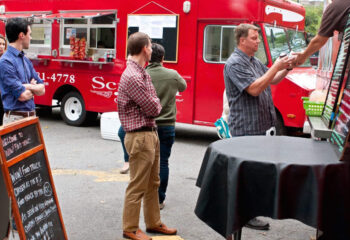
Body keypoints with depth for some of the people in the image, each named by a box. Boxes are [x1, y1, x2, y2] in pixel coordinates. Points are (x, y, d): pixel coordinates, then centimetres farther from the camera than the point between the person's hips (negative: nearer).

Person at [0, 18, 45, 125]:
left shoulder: (26, 60, 14)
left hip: (31, 116, 8)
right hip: (15, 117, -8)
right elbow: (22, 95, -17)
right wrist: (33, 87, 4)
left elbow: (42, 89, 11)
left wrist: (28, 86, -9)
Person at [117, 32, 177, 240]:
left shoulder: (143, 73, 14)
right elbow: (152, 108, -16)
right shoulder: (132, 77, -19)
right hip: (140, 136, -10)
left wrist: (154, 105, -2)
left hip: (151, 133, 10)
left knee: (153, 183, 18)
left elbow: (155, 103, 17)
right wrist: (156, 105, 2)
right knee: (138, 186, 0)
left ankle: (153, 222, 30)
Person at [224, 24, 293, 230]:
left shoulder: (255, 61, 14)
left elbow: (273, 81, 20)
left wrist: (286, 68, 2)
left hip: (259, 125, 10)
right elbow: (254, 89, -24)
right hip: (246, 128, -9)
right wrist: (276, 67, -21)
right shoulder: (235, 63, -15)